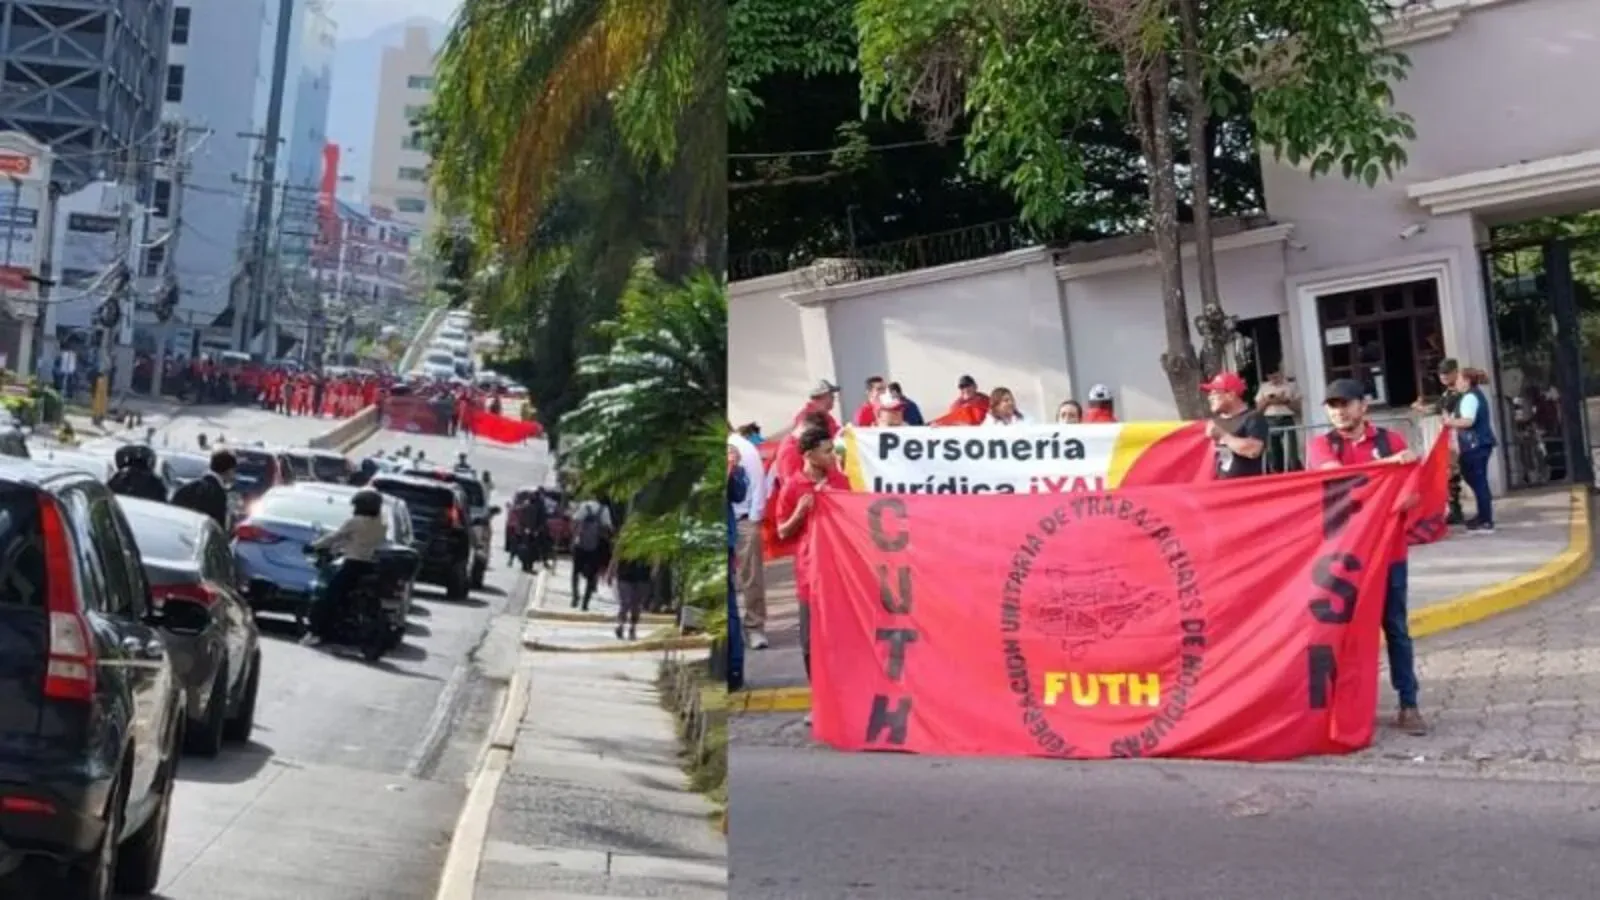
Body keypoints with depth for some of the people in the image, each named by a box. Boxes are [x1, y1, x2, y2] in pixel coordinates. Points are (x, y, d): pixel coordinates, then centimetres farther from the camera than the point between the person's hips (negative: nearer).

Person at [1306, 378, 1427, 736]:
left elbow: (1411, 490, 2)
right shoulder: (1320, 445, 2)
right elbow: (1337, 475, -19)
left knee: (1396, 628, 5)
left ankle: (1408, 705, 10)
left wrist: (1405, 500, -21)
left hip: (1388, 550, 1)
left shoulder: (1391, 440, 5)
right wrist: (1387, 465, -26)